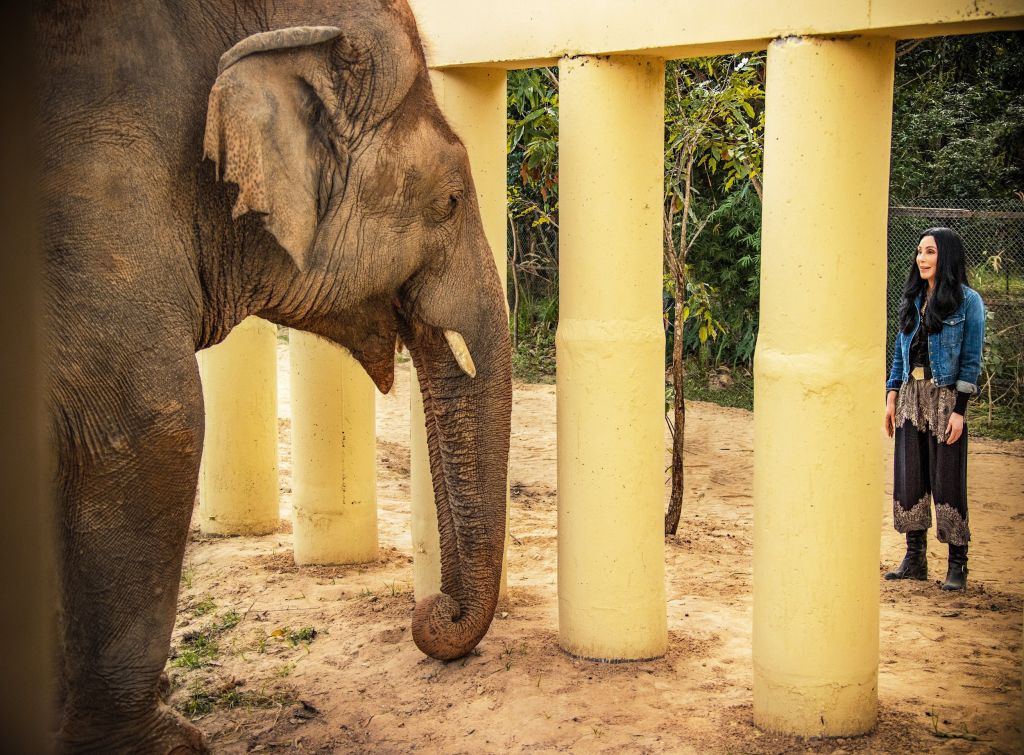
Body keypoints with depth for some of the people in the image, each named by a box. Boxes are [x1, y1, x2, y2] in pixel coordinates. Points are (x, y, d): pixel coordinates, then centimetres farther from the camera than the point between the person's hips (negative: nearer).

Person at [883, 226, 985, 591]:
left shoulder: (967, 301, -5)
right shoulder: (913, 300, 11)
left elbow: (972, 359, -7)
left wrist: (959, 410, -13)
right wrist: (891, 396, 8)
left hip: (946, 397, -5)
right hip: (911, 396, 5)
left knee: (947, 479, -2)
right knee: (909, 478, 6)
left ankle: (957, 564, 7)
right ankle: (915, 559, 15)